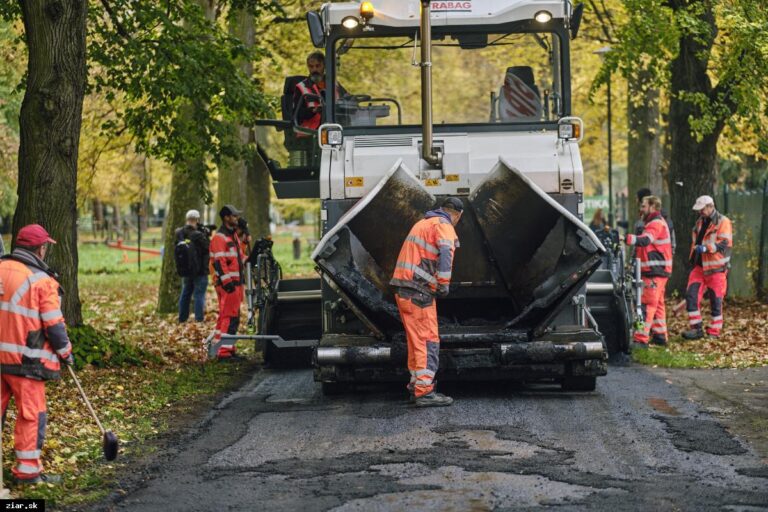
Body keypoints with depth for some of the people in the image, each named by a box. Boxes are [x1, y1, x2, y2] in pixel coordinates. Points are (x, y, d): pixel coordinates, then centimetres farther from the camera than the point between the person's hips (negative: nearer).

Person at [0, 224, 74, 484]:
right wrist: (65, 352, 5)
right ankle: (28, 470, 10)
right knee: (31, 413, 5)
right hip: (25, 360, -6)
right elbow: (54, 325, -10)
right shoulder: (42, 280, -13)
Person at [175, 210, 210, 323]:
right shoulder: (198, 235, -23)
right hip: (200, 271, -6)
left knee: (185, 294, 17)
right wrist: (206, 234, -6)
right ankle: (199, 319, 1)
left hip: (185, 270, 6)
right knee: (199, 295, 1)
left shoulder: (179, 233, -3)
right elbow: (209, 247, -14)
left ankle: (182, 319, 24)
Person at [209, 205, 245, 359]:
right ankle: (223, 352, -15)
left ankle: (229, 348, 20)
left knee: (233, 317, 14)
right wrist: (227, 281, -25)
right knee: (229, 317, -13)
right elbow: (219, 262, -20)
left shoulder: (233, 235, 19)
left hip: (236, 282, 10)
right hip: (227, 284, -10)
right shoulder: (219, 238, -13)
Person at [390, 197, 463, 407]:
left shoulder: (423, 223, 22)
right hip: (418, 292, -9)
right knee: (428, 341, -9)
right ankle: (424, 392, -13)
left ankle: (416, 385, 20)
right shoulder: (444, 226, -6)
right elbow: (446, 253, -24)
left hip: (403, 290, 9)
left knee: (417, 340, 16)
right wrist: (444, 285, -18)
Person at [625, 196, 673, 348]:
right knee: (657, 303, 16)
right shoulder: (655, 223, 22)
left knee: (647, 304, -13)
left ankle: (641, 340, -17)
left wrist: (626, 238, -41)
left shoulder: (656, 223, -12)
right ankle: (660, 336, 23)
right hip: (656, 270, 11)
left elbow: (645, 240, -30)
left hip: (655, 271, -11)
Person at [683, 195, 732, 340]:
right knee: (691, 296, -4)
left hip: (716, 268, -7)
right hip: (700, 267, 7)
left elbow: (725, 243, -18)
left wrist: (706, 248, -29)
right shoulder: (700, 222, 15)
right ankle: (696, 328, 1)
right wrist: (693, 259, 24)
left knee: (716, 301, 0)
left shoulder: (723, 222, -7)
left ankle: (714, 332, 8)